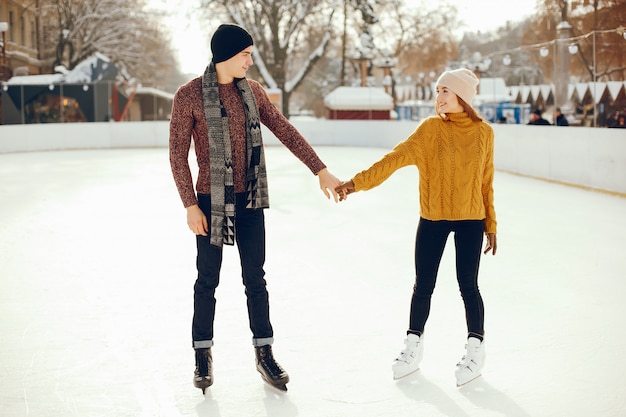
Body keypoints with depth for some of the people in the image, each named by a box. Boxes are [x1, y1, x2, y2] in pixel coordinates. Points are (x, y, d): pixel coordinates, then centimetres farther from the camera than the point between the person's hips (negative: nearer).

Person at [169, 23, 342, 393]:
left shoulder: (253, 90, 4)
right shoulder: (189, 95, -10)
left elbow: (287, 132, 5)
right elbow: (178, 154, -9)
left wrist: (321, 171, 2)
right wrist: (191, 205, -12)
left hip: (250, 200, 4)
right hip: (211, 201, -4)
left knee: (256, 279, 9)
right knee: (208, 280, 8)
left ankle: (265, 354, 19)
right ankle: (204, 355, 23)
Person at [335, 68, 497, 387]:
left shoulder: (483, 132, -2)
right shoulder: (430, 128, -5)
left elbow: (486, 182, 5)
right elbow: (395, 158, -15)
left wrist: (490, 225, 9)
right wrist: (357, 182, -26)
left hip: (470, 220, 0)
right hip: (431, 220, 1)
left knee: (468, 286, 1)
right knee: (423, 286, 8)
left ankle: (475, 349, 17)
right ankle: (413, 347, 24)